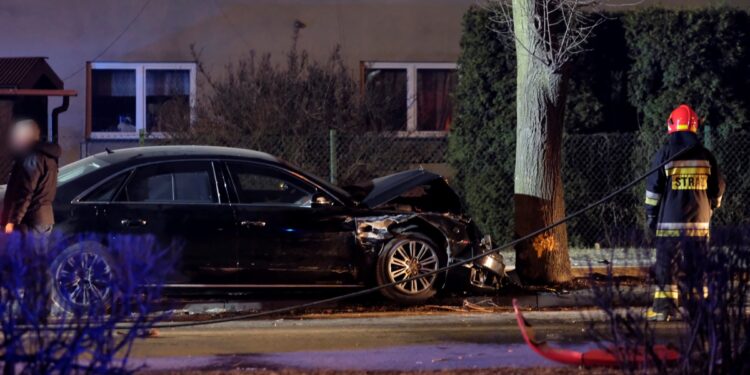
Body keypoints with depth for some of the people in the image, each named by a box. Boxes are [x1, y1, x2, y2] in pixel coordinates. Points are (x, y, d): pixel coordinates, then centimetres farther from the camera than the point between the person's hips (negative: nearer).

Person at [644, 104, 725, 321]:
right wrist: (710, 209, 27)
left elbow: (653, 189, -3)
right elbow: (717, 189, 12)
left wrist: (651, 217, 7)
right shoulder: (706, 156, 4)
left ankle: (664, 307, -2)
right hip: (699, 222, 3)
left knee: (666, 265, 2)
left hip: (669, 221, -3)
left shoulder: (664, 155, -5)